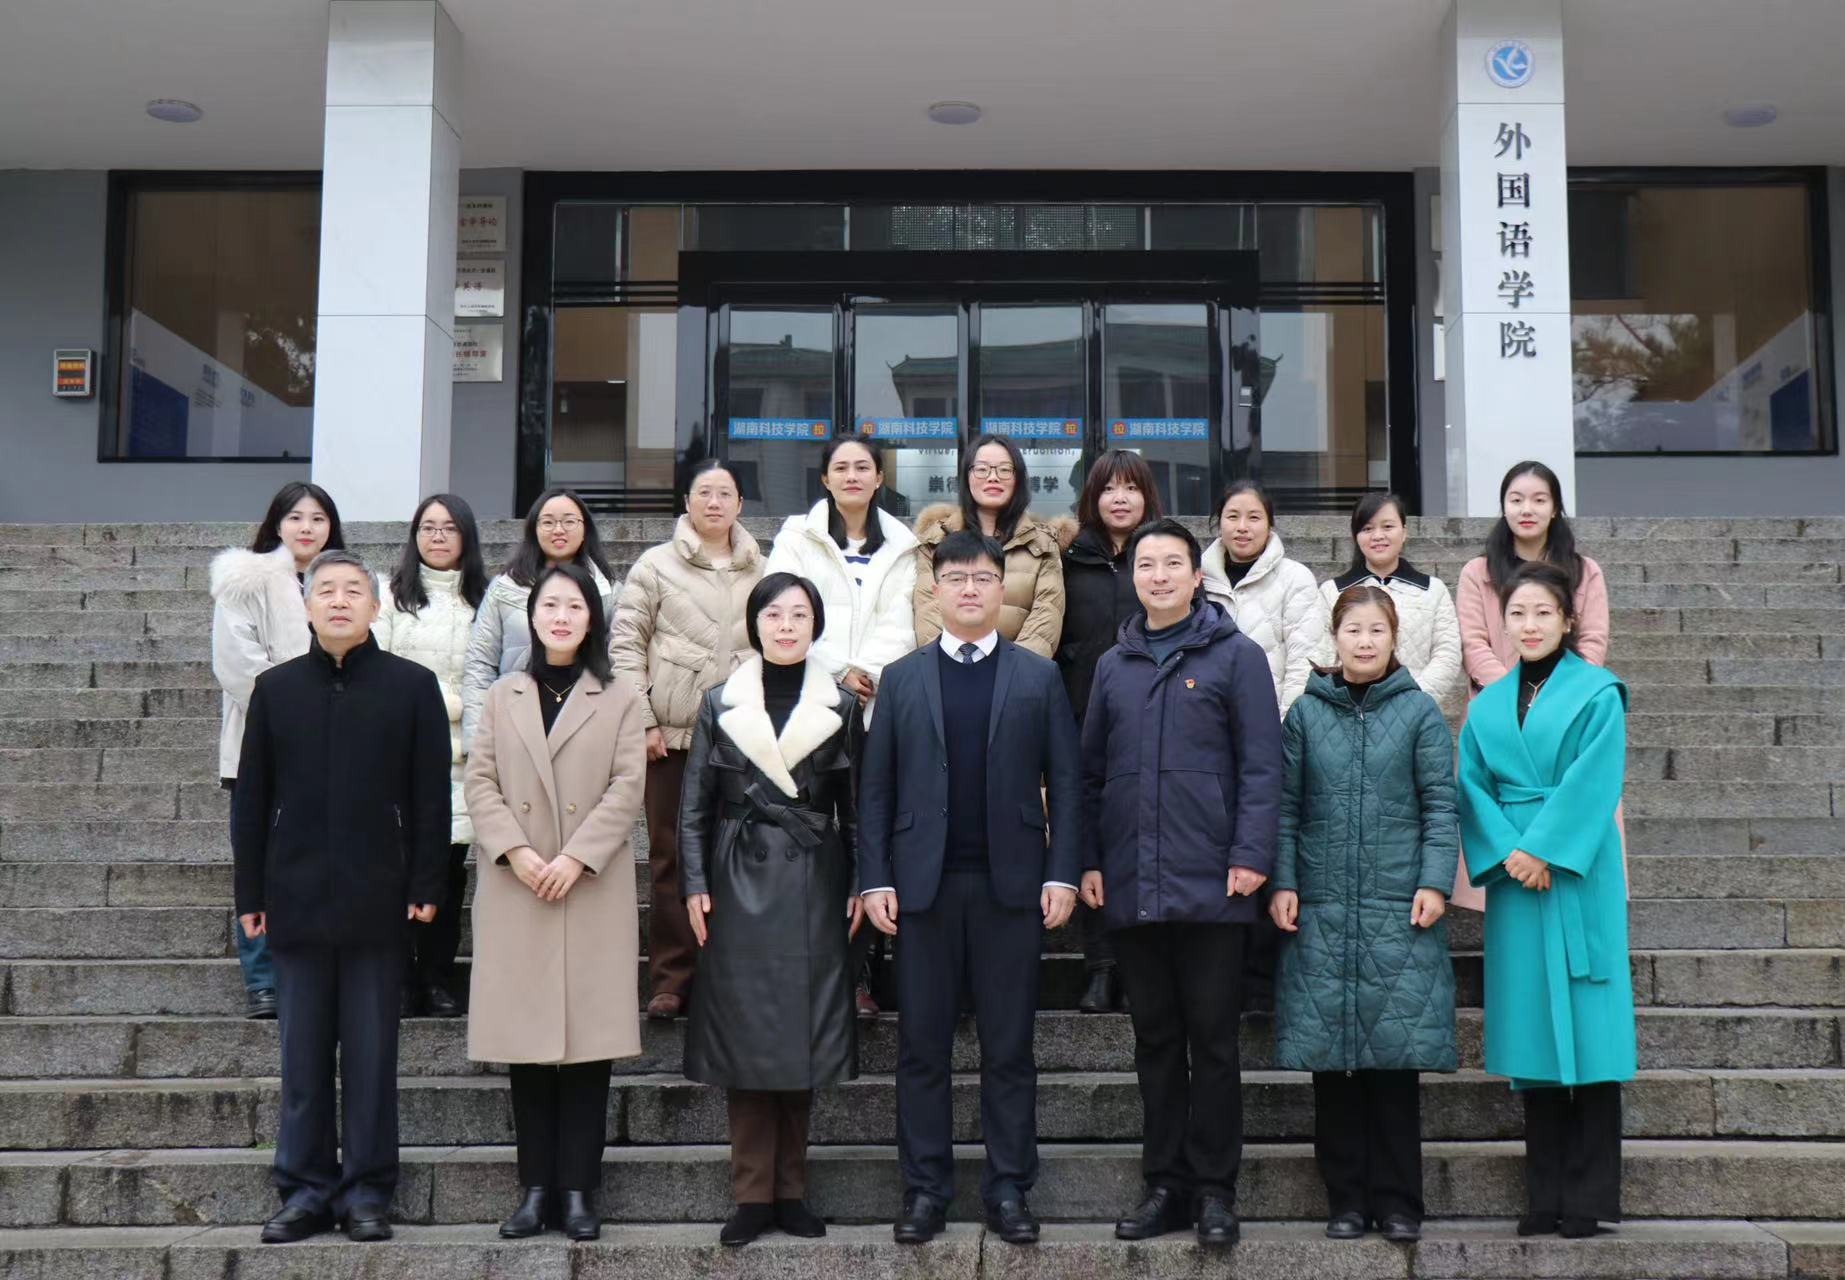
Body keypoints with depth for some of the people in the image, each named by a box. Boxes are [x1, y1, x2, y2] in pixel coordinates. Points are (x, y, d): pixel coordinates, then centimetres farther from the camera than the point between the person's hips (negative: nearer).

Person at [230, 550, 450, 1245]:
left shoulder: (413, 685, 1)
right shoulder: (275, 687, 7)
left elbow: (431, 795, 0)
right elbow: (251, 798, 8)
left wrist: (426, 887, -5)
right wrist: (251, 893, 5)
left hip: (377, 900, -2)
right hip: (297, 900, 2)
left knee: (371, 1052, 4)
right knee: (303, 1053, 7)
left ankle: (367, 1190, 13)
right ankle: (306, 1189, 16)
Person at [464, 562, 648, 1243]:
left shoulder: (619, 699, 7)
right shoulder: (502, 696, 13)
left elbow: (627, 788, -2)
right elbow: (480, 782, 5)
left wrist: (577, 858, -13)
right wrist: (515, 851, -11)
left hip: (594, 890, -2)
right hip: (516, 890, 2)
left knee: (589, 1038, -2)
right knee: (526, 1038, 3)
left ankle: (578, 1189, 4)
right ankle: (536, 1187, 10)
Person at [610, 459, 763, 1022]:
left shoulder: (762, 571, 10)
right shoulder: (656, 566, 5)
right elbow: (626, 646, 2)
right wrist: (642, 721, -5)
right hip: (672, 734, -1)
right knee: (671, 858, 2)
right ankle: (671, 979, 8)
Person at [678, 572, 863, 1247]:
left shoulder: (841, 705, 6)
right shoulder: (719, 704, 5)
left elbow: (854, 806, 7)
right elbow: (694, 806, 6)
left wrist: (861, 883, 0)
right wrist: (695, 886, -2)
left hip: (814, 886, 0)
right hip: (740, 881, 0)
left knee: (803, 1030, 3)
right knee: (744, 1031, 1)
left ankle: (791, 1190, 13)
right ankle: (753, 1194, 7)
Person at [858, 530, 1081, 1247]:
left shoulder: (1039, 677, 8)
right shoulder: (901, 678, 9)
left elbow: (1063, 781, 3)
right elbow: (876, 786, 5)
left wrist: (1062, 874, -6)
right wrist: (875, 880, -3)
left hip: (1011, 884, 0)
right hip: (924, 884, 1)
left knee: (1008, 1047, 5)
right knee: (922, 1047, 4)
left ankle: (1009, 1190, 12)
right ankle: (925, 1190, 12)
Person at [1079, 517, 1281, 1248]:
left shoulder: (1236, 657, 0)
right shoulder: (1113, 666, 13)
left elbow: (1261, 765, -5)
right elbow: (1092, 771, 13)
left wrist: (1250, 855, -13)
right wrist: (1089, 860, 5)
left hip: (1210, 885, -4)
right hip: (1131, 886, 4)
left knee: (1213, 1043, 3)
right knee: (1155, 1043, 10)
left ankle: (1214, 1191, 11)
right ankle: (1166, 1186, 18)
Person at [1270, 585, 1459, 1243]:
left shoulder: (1420, 711, 4)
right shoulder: (1306, 712, 7)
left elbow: (1440, 805, 1)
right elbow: (1286, 806, 6)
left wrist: (1435, 882, -8)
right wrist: (1282, 883, -1)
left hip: (1398, 909, -1)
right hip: (1321, 909, 1)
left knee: (1395, 1054, 0)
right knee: (1330, 1057, 4)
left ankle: (1397, 1202, 11)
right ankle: (1346, 1200, 13)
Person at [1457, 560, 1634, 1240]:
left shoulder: (1597, 693, 2)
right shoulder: (1487, 706, 14)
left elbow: (1593, 782, -8)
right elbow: (1473, 788, 7)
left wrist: (1545, 849, -15)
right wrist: (1506, 852, -8)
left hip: (1578, 875, -4)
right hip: (1513, 877, 4)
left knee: (1583, 1024, -4)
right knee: (1531, 1028, 4)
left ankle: (1592, 1196, 2)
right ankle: (1545, 1194, 10)